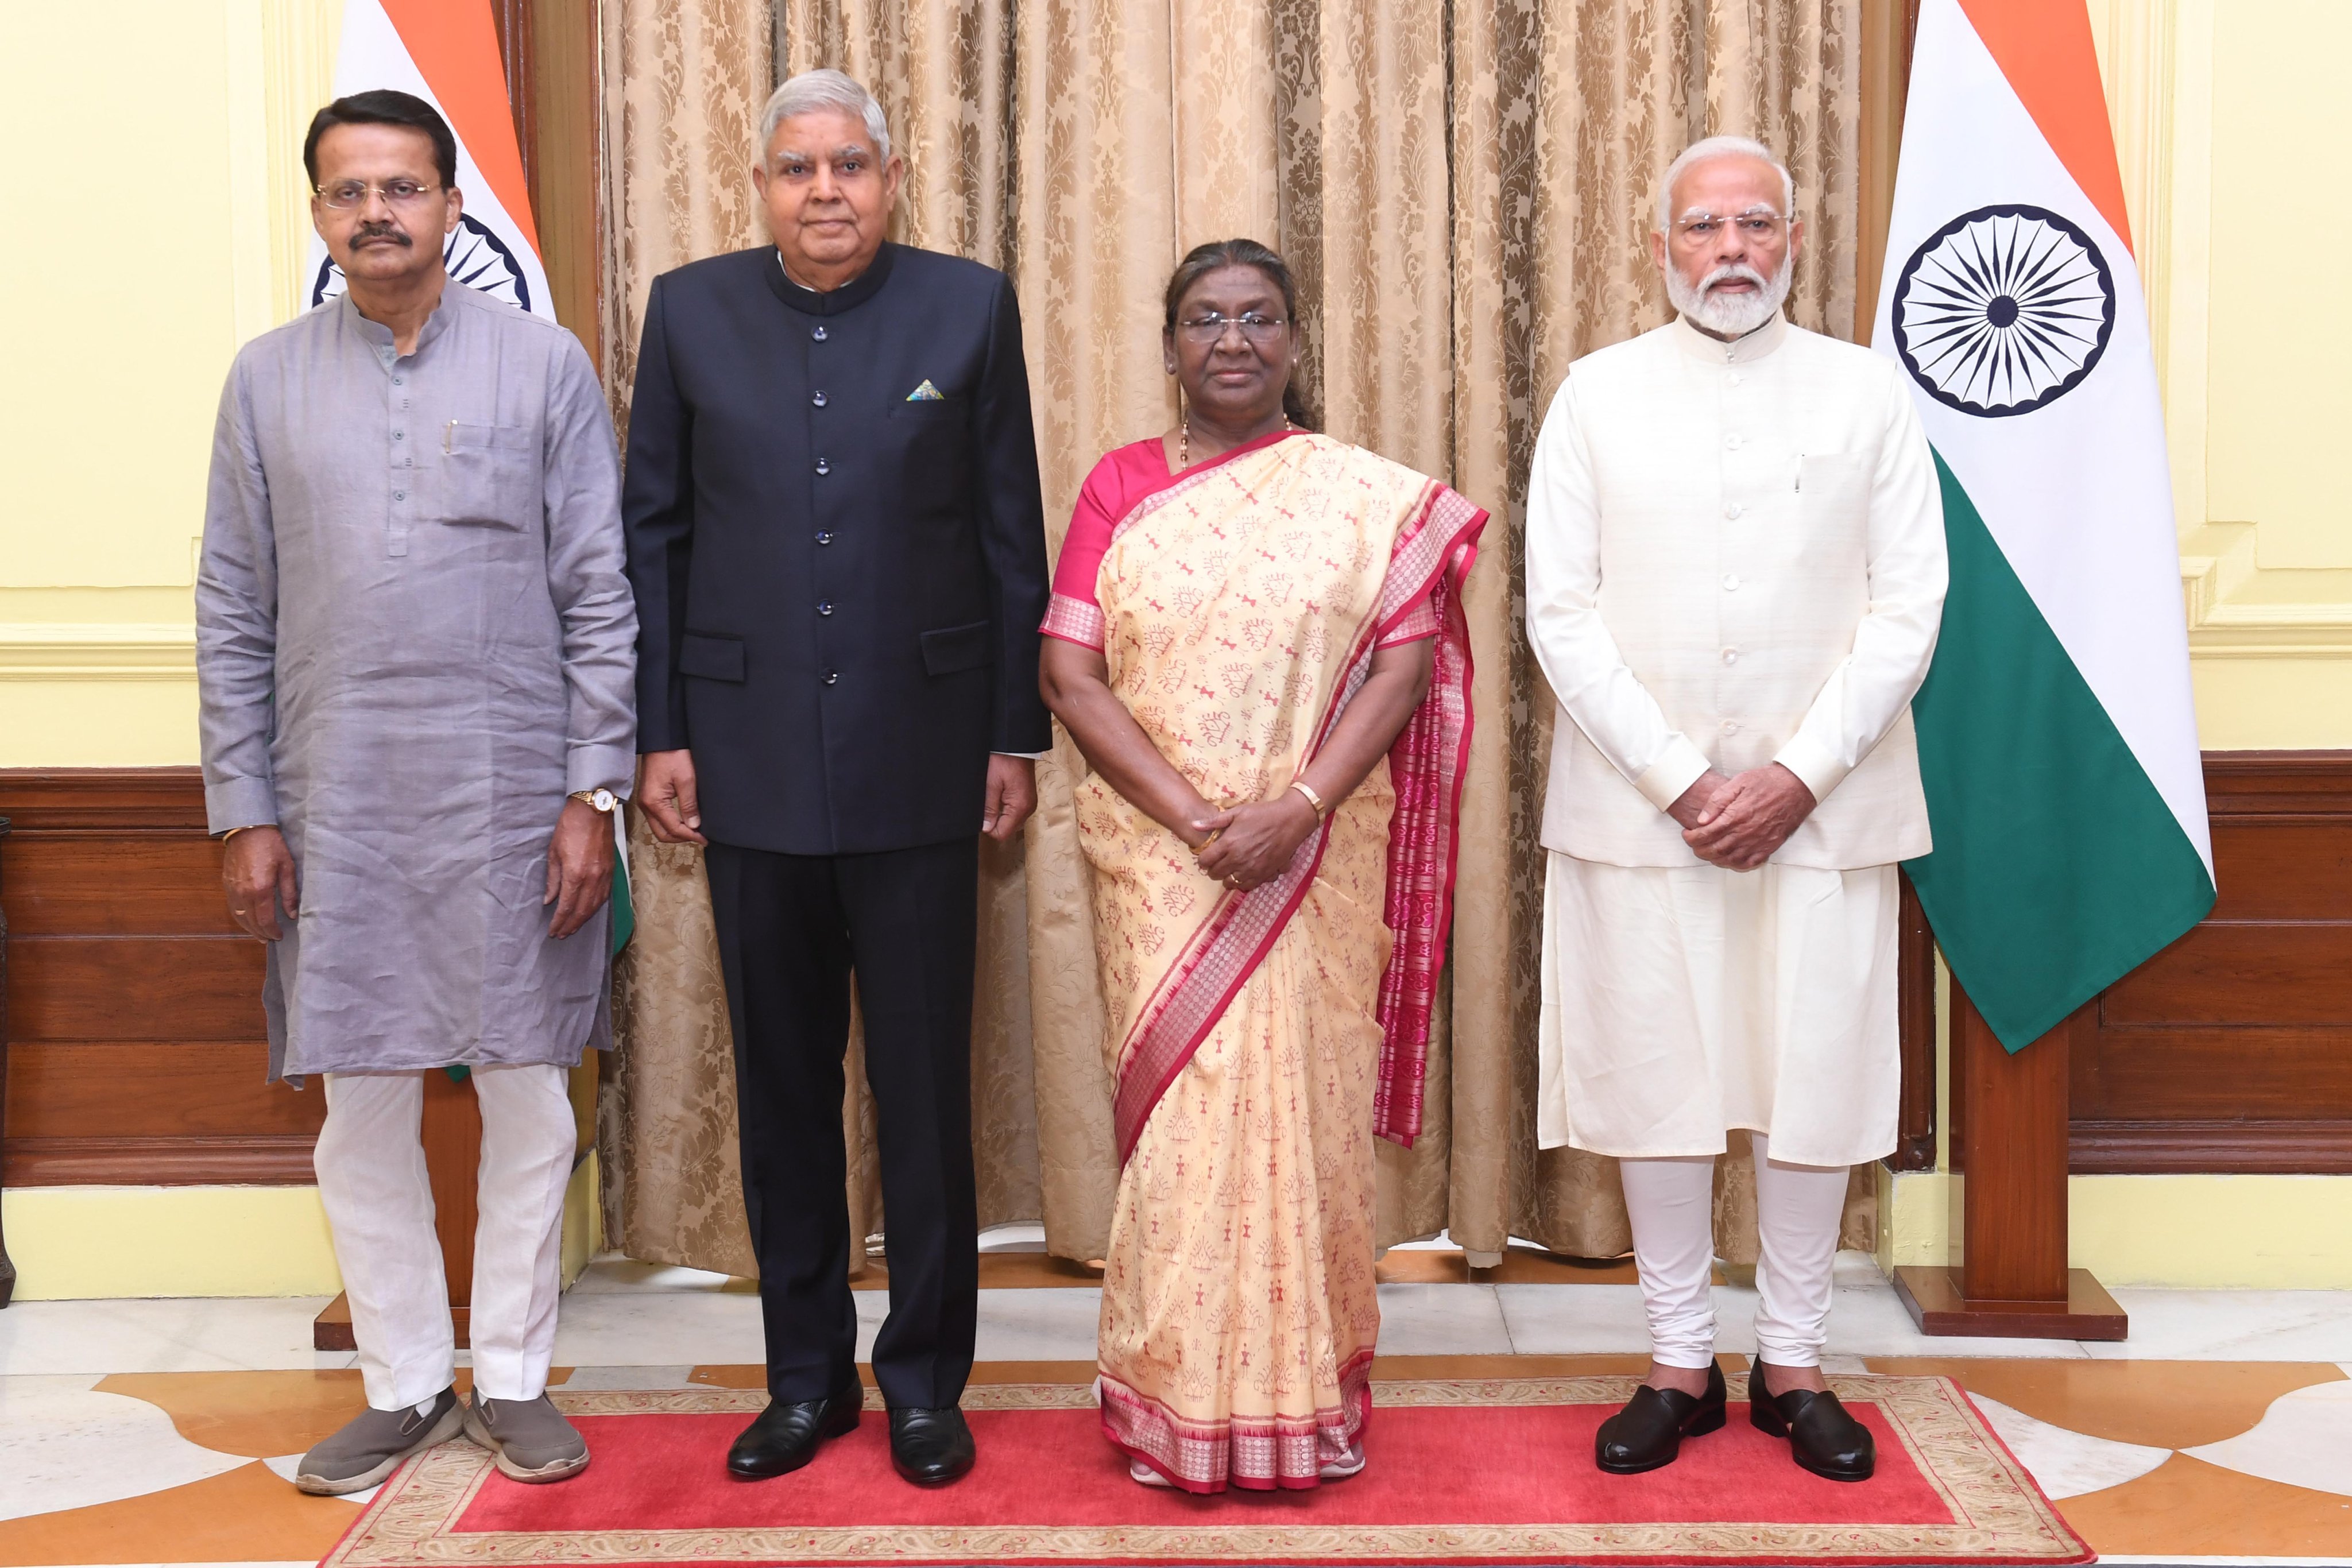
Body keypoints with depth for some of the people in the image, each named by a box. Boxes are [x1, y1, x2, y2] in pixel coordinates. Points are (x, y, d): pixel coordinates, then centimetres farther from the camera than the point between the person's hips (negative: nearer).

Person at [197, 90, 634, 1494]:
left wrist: (594, 792, -6)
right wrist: (244, 811, 3)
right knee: (364, 1113, 7)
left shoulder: (543, 363, 2)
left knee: (527, 1100, 6)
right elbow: (234, 613, 8)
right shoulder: (268, 379, 8)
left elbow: (601, 593, 0)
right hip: (337, 806, 2)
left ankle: (516, 1378, 20)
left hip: (512, 798, -2)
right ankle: (406, 1386, 21)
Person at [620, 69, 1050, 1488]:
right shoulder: (691, 312, 5)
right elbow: (653, 531, 7)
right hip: (753, 759, 2)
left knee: (924, 1088, 4)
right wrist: (661, 731, 2)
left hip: (918, 758, -1)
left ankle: (926, 1382, 18)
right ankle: (807, 1376, 24)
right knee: (782, 1087, 10)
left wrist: (1018, 733, 1)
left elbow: (1013, 535, 3)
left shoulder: (969, 308, 1)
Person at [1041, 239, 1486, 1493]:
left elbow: (1403, 665, -4)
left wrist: (1299, 808, -17)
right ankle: (1182, 1406, 14)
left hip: (1317, 862, 0)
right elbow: (1069, 677, -2)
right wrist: (1193, 820, -13)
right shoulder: (1118, 486, 5)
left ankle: (1301, 1399, 17)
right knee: (1178, 1118, 2)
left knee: (1303, 1111, 3)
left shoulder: (1372, 497, 4)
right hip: (1159, 861, 1)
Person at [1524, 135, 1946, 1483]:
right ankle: (1680, 1361, 18)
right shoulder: (1601, 394, 5)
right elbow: (1562, 611, -1)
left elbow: (1907, 608, 1)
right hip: (1640, 802, 0)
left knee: (1819, 1075, 4)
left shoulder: (1869, 394, 5)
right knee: (1656, 1077, 3)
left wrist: (1798, 775, -10)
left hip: (1822, 803, 0)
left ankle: (1794, 1361, 20)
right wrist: (1679, 778, -9)